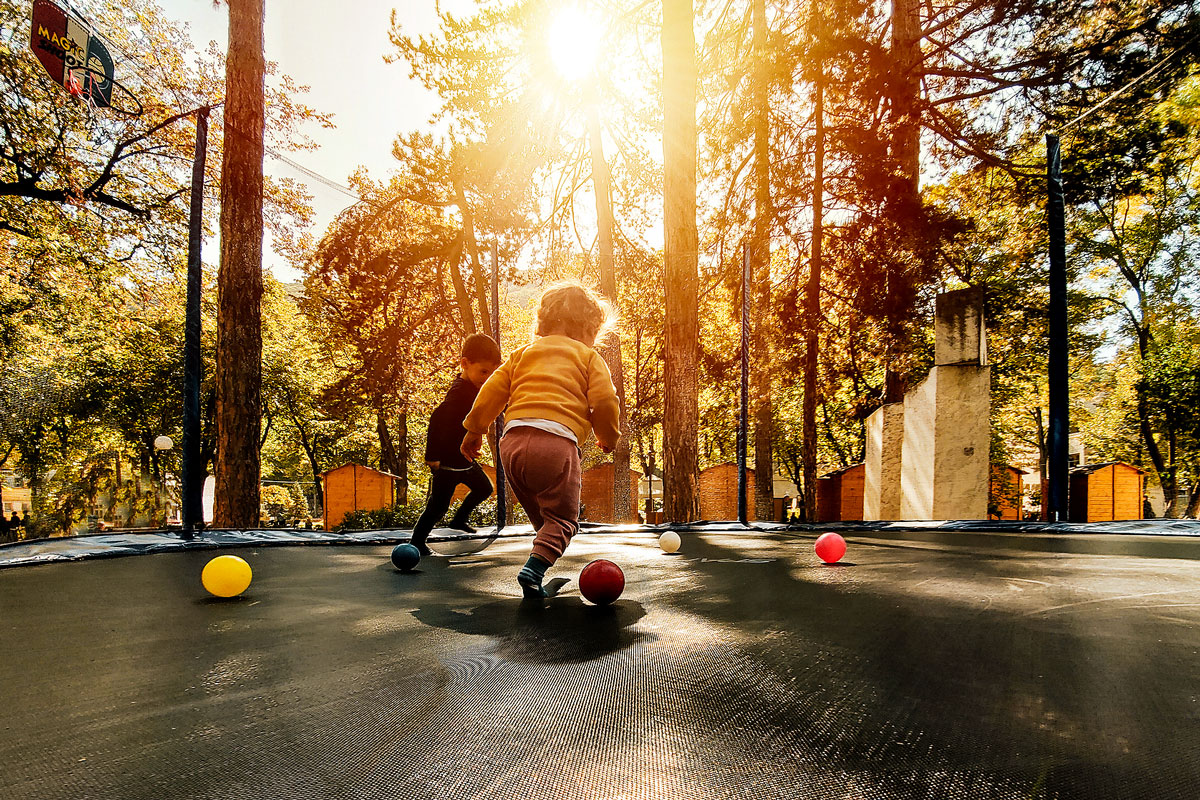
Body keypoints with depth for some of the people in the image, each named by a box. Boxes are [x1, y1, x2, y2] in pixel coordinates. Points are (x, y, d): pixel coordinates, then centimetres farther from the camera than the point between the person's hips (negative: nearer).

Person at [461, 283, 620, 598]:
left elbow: (493, 390, 21)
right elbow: (604, 401, 2)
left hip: (513, 439, 5)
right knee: (561, 517, 2)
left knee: (540, 515, 22)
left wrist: (474, 430, 28)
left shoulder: (523, 353, 26)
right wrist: (608, 437, 18)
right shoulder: (589, 357, 13)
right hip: (556, 441, -5)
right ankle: (535, 567, -17)